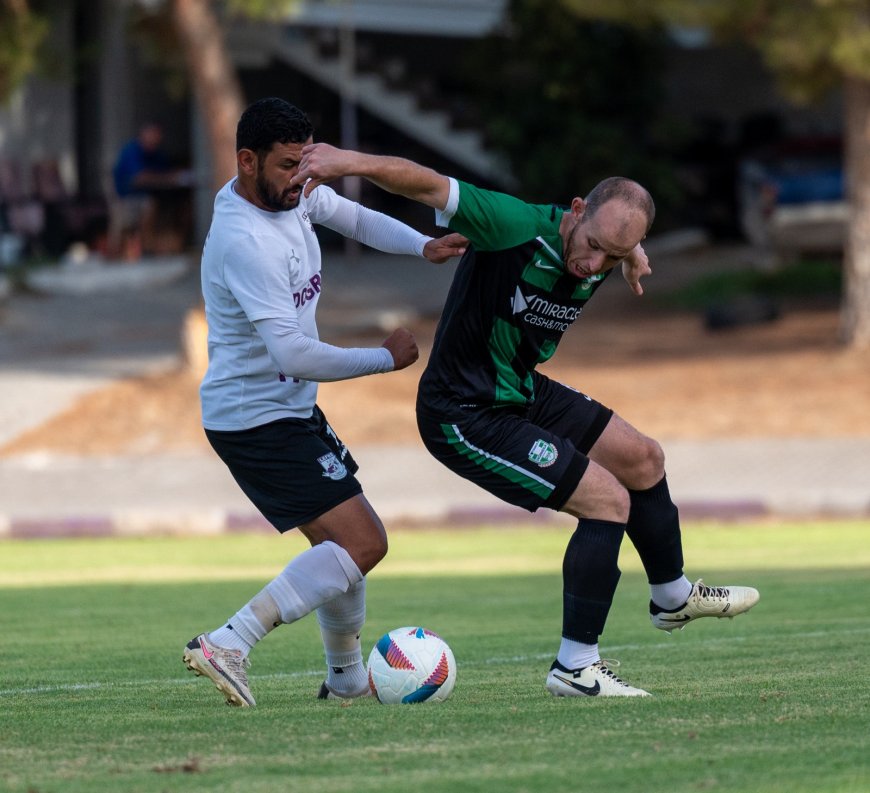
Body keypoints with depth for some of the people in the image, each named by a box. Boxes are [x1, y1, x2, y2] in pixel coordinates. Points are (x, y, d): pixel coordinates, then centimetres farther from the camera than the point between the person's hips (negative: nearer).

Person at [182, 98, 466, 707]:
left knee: (355, 537, 20)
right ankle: (228, 645, -20)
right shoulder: (245, 243, -27)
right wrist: (387, 358, -17)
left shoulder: (291, 194, 1)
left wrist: (423, 246, 0)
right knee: (360, 544, -17)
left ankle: (347, 678, 36)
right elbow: (294, 354, -30)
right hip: (257, 421, -10)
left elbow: (355, 219, 20)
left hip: (290, 408, 10)